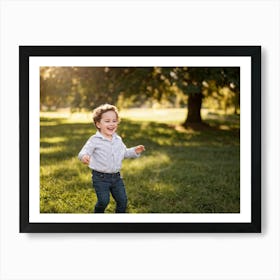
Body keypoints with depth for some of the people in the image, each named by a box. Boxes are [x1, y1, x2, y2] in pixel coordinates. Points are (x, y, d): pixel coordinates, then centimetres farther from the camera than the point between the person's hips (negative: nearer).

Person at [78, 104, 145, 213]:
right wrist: (84, 157, -47)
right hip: (100, 177, -6)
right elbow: (84, 151, -24)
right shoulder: (95, 140, -13)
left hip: (116, 176, 6)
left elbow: (124, 153, 22)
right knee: (104, 200, -14)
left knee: (122, 200, 7)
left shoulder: (118, 139, 7)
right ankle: (98, 213, 15)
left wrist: (134, 151, 4)